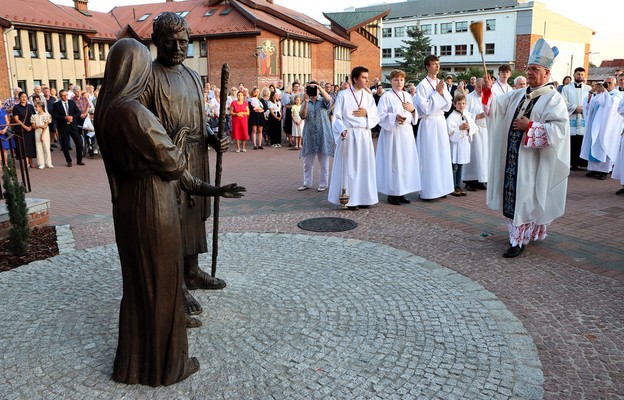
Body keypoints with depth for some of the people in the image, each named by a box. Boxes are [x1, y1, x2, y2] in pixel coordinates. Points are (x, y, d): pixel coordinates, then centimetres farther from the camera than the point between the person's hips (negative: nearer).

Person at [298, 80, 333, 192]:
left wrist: (319, 86, -23)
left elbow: (328, 98, -21)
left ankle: (323, 184, 14)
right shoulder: (306, 102, 9)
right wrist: (306, 102, -14)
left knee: (323, 161, 4)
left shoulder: (323, 101, 3)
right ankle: (307, 183, 18)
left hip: (323, 134, -2)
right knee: (307, 161, 7)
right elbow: (303, 116, -5)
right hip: (309, 134, 3)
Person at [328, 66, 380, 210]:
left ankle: (363, 198, 14)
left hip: (364, 135, 4)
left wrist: (367, 113, -10)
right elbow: (337, 117, -5)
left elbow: (376, 118, 9)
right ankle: (350, 199, 5)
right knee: (349, 166, -2)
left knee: (364, 165, 5)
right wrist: (342, 130, -21)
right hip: (348, 135, -4)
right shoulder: (343, 95, -2)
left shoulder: (369, 97, 11)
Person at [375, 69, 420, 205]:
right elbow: (380, 115, -10)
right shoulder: (386, 96, -3)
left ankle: (401, 192, 14)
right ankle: (392, 193, 2)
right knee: (393, 162, -6)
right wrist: (394, 117, -22)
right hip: (392, 133, -6)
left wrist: (413, 110, 0)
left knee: (406, 162, 6)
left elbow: (415, 116, 21)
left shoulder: (408, 96, 16)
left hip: (406, 133, 6)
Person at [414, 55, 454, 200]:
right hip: (428, 124, -6)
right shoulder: (422, 85, -9)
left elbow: (448, 106, 8)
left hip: (441, 122, 7)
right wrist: (436, 93, -13)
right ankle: (428, 190, 5)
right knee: (429, 157, -4)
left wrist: (442, 92, -7)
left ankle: (440, 187, 18)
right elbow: (426, 108, -15)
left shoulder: (442, 84, 10)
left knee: (442, 155, 8)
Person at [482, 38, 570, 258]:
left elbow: (558, 130, -17)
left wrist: (530, 126, -18)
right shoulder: (518, 95, 13)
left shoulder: (554, 99, -7)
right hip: (512, 157, 7)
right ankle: (518, 232, 27)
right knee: (513, 195, 11)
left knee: (527, 197, -2)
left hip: (534, 160, -6)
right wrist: (488, 91, -8)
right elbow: (495, 107, 9)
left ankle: (520, 240, 5)